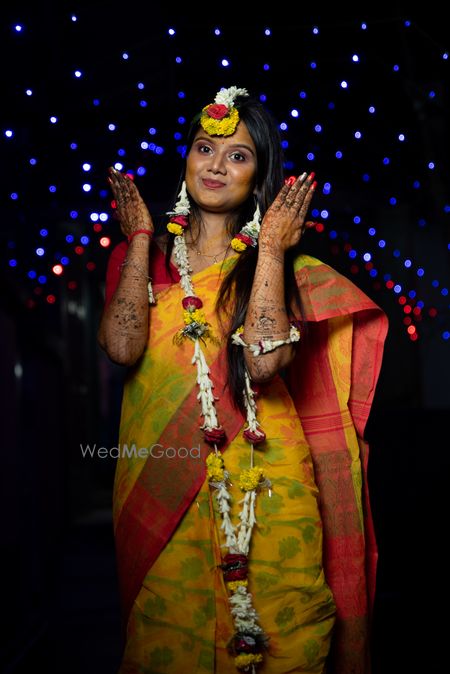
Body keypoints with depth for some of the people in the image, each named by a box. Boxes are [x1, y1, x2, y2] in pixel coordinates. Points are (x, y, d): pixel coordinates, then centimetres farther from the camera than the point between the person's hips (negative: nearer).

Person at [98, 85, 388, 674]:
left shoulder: (280, 262, 4)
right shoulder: (144, 254, 9)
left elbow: (264, 362, -16)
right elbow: (122, 347, -12)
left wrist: (269, 250, -9)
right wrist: (143, 239, -2)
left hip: (263, 486, -1)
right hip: (160, 486, 2)